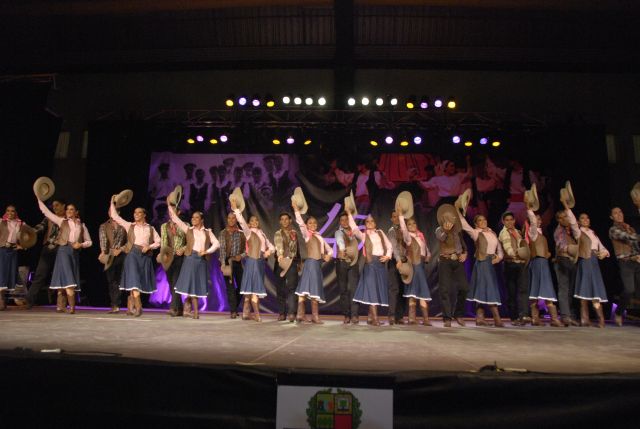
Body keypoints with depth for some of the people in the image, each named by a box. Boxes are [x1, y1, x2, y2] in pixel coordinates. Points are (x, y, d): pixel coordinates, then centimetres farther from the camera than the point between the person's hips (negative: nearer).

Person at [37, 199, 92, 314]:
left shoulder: (81, 225, 13)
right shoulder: (61, 221, 11)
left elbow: (89, 241, 14)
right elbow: (45, 211, 10)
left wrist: (81, 245, -4)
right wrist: (39, 199, 7)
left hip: (75, 251, 2)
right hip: (63, 250, -2)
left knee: (67, 279, 2)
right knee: (67, 278, -12)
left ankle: (62, 305, 9)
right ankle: (72, 306, -10)